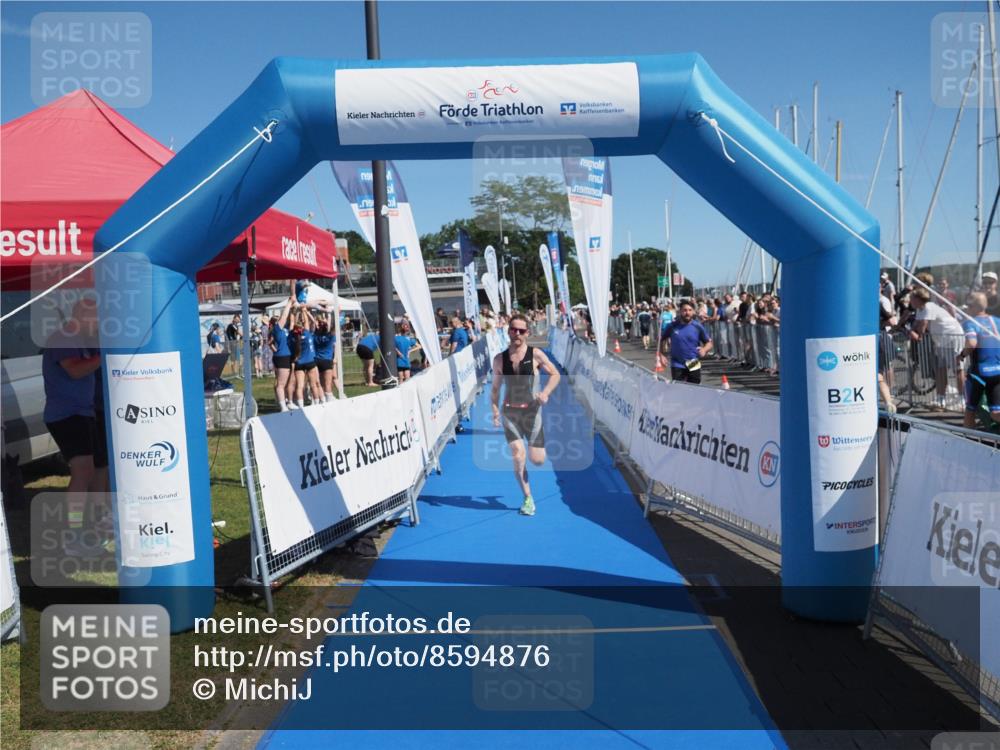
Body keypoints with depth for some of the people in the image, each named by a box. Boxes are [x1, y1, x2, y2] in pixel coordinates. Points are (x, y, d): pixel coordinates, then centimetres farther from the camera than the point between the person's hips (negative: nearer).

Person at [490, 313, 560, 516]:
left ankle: (534, 446, 37)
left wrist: (546, 392, -14)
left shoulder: (535, 354, -4)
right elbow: (495, 388, 9)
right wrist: (495, 411, -2)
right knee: (518, 458, -9)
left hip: (531, 410, -1)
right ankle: (528, 499, 9)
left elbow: (555, 375, 3)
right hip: (510, 412, 1)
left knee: (538, 460, -2)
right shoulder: (500, 359, 2)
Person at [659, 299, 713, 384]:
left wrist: (704, 350, -16)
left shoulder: (698, 326, -1)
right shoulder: (672, 326, -1)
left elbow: (709, 342, 6)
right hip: (677, 365, -1)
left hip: (694, 365, 1)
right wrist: (662, 355, 1)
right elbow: (663, 340, 13)